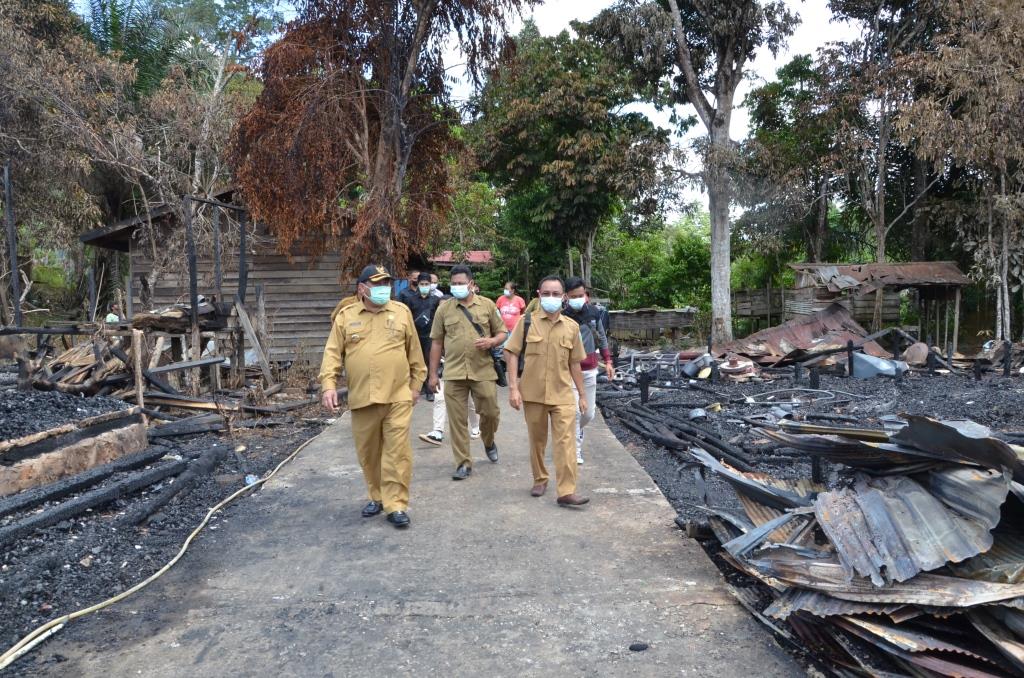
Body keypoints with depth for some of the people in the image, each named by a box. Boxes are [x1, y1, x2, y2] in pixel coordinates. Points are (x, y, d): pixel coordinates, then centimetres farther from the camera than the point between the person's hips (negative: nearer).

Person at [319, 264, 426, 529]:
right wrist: (328, 384, -11)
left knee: (397, 452, -4)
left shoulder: (402, 312, 5)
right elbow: (333, 353, 1)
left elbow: (414, 352, 10)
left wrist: (416, 384, 10)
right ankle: (377, 497, 31)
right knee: (368, 453, 12)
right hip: (362, 398, 2)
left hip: (398, 396, -1)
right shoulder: (346, 316, 5)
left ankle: (396, 505, 4)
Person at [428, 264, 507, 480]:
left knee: (490, 412, 5)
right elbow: (437, 343, 8)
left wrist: (491, 341, -13)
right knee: (457, 420, 2)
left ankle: (488, 442, 37)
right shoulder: (444, 308, 5)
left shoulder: (487, 305, 5)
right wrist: (433, 374, 6)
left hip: (483, 371, 0)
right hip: (453, 373, 0)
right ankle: (463, 463, 13)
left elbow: (502, 333, 11)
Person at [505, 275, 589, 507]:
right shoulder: (526, 322, -1)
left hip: (563, 394, 0)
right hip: (533, 393, 0)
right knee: (537, 440, 13)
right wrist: (513, 388, -9)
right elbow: (512, 355, -2)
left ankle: (567, 491, -5)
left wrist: (582, 395, 12)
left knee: (565, 441, -7)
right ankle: (540, 480, 32)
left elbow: (574, 364, 11)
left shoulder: (572, 326, 4)